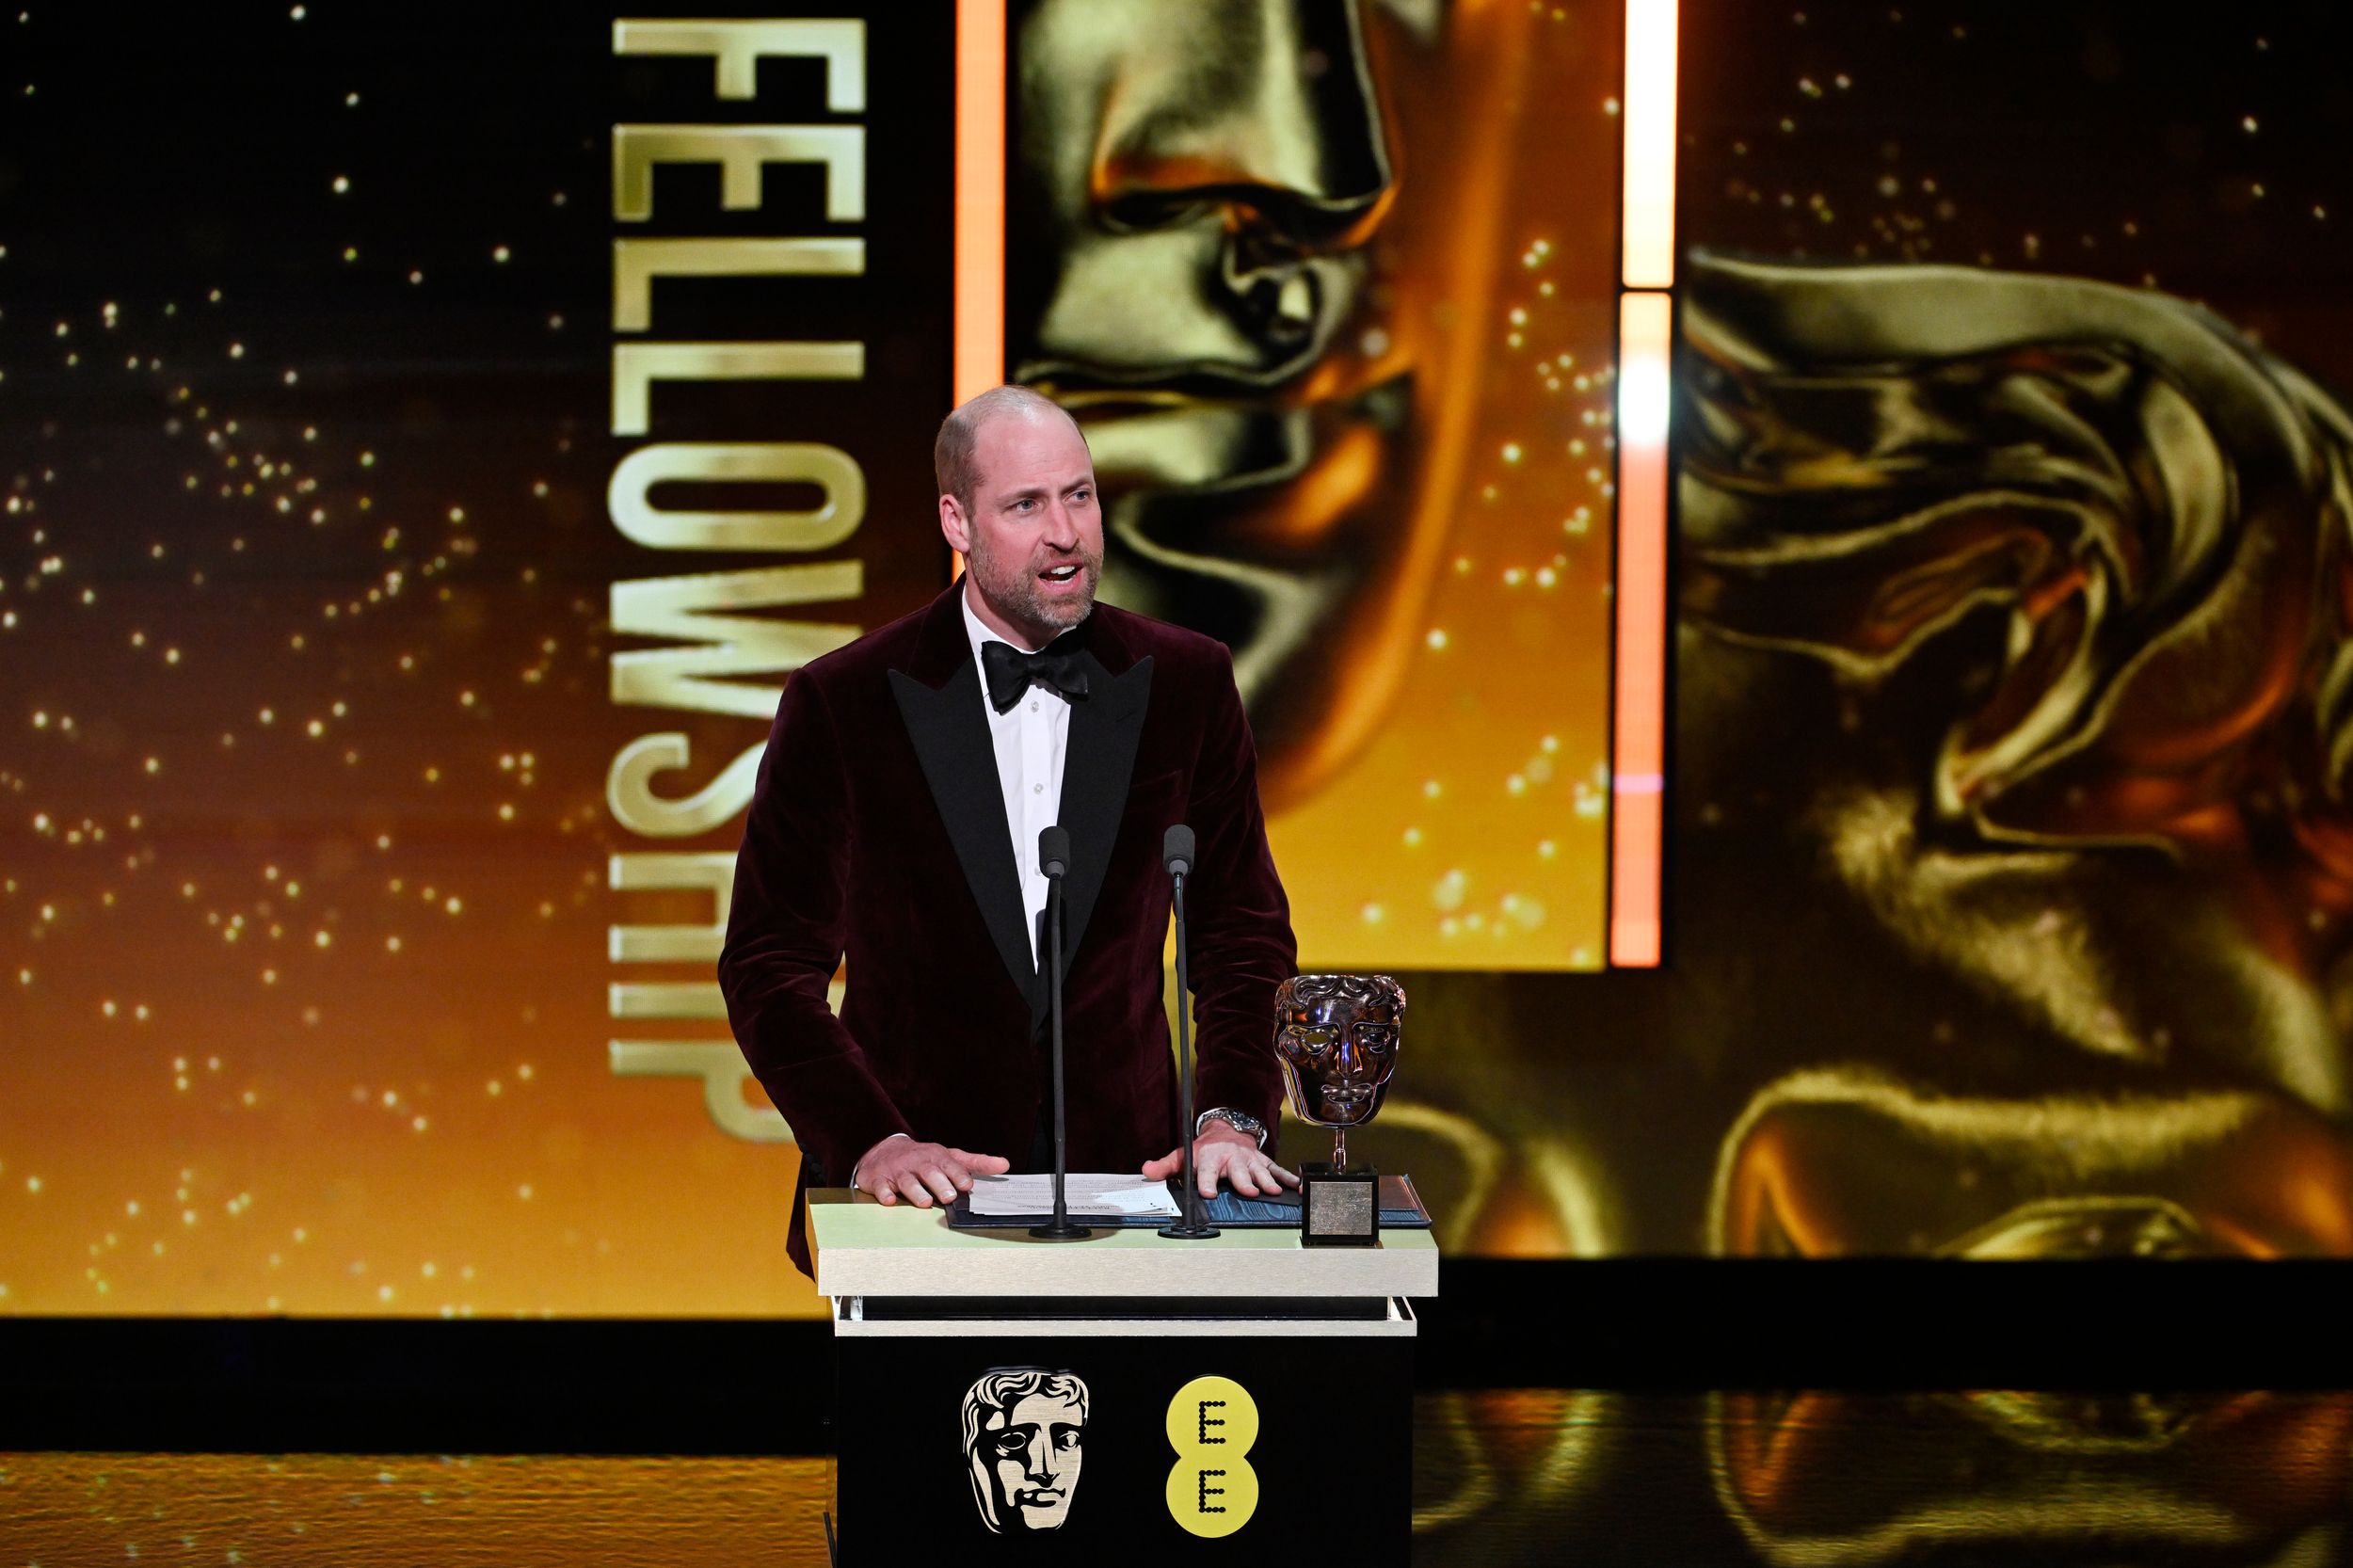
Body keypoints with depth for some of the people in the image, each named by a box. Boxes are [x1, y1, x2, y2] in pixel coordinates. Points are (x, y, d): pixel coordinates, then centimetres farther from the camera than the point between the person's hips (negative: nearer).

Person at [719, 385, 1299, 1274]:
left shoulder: (1187, 684, 7)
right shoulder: (839, 704, 0)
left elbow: (1243, 933, 13)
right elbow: (770, 966, 0)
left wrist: (1232, 1119, -3)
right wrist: (870, 1142, -13)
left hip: (1126, 1171, 2)